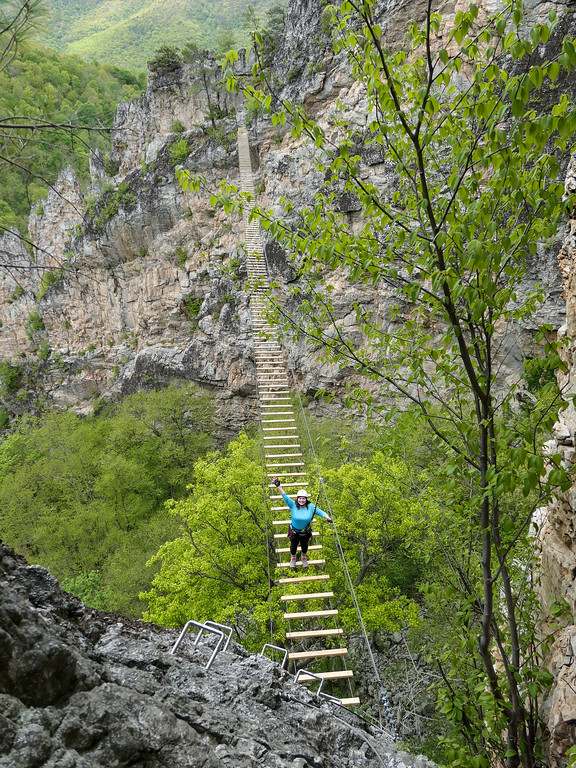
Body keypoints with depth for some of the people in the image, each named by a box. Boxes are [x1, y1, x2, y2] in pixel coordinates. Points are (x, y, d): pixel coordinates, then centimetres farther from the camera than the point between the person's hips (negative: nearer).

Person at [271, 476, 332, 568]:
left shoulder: (311, 507, -20)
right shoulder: (293, 505, -25)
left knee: (304, 546, 24)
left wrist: (328, 518, -34)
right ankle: (293, 558, 56)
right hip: (294, 531, -1)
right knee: (293, 546, 22)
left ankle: (304, 557, 58)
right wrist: (278, 486, -44)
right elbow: (285, 496, -33)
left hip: (306, 532, 1)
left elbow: (320, 512, -17)